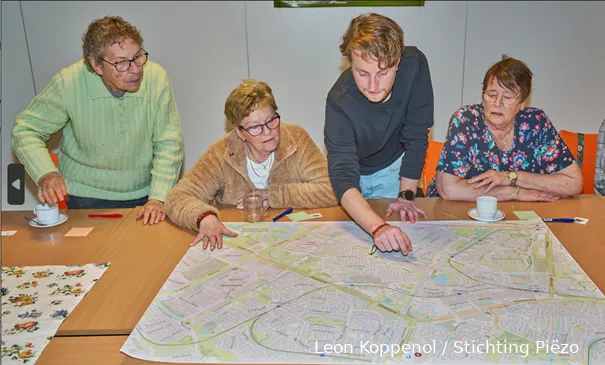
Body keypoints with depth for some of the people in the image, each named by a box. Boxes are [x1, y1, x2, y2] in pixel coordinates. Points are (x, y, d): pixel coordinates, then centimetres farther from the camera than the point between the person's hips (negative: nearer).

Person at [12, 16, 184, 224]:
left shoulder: (156, 78, -15)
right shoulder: (69, 83, -16)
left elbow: (169, 144, -9)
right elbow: (26, 129, -5)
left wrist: (158, 198, -18)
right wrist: (46, 174, -22)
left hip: (143, 194, 0)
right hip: (86, 195, 0)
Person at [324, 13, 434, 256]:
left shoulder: (414, 64, -31)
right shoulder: (340, 101, -38)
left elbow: (416, 136, -21)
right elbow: (343, 177, -45)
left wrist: (406, 194, -19)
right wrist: (378, 228, -60)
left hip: (393, 166, 2)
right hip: (354, 170, -2)